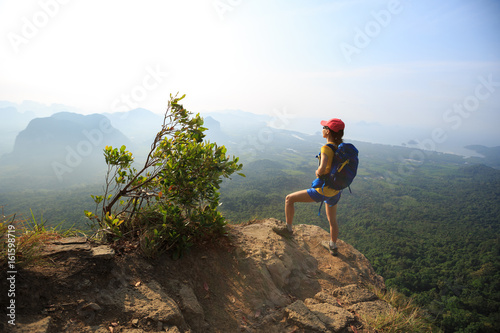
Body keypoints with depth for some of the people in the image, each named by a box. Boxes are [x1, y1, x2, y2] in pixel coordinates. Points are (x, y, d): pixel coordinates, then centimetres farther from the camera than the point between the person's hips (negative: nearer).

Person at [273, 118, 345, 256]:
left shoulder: (326, 148, -22)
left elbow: (322, 169, -36)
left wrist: (318, 172, -12)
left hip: (322, 191, -8)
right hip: (335, 191, 8)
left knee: (289, 199, 6)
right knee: (332, 220, 28)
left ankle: (288, 229, 19)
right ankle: (333, 246, 48)